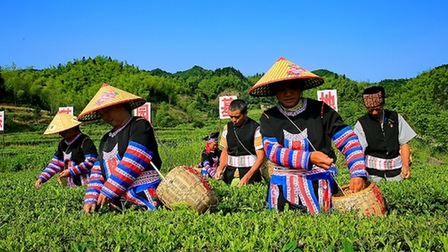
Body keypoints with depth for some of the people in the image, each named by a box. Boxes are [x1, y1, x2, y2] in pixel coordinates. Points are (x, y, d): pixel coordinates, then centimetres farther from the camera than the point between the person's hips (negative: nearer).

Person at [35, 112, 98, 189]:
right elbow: (56, 162, 16)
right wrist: (41, 178, 7)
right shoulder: (63, 143, 14)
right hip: (71, 184, 8)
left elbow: (90, 161, -19)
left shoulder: (85, 141, -12)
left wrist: (71, 171, -17)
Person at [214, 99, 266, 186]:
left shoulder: (255, 128, -10)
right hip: (230, 172, 4)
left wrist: (247, 177, -19)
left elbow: (261, 156, -11)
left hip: (250, 171, -4)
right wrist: (220, 169, -2)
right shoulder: (227, 127, 6)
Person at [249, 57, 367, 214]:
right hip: (283, 185, 1)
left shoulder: (320, 110, -3)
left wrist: (358, 174, -19)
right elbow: (272, 151, -12)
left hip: (320, 182, -1)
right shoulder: (268, 118, 1)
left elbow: (348, 141, -5)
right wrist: (309, 158, -25)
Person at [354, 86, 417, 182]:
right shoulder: (361, 123, -3)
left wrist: (406, 165, -6)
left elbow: (404, 143, 6)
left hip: (396, 168, 2)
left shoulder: (395, 117, 5)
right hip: (373, 170, -2)